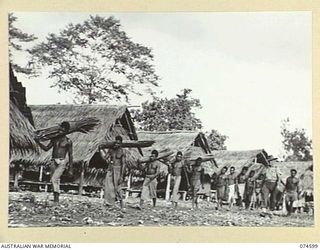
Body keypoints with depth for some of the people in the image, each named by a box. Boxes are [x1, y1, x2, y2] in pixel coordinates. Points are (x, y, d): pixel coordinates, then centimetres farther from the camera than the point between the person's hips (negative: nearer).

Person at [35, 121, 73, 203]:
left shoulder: (68, 141, 0)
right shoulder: (54, 139, 12)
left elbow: (70, 155, 1)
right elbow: (46, 148, 14)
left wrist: (70, 168, -2)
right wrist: (38, 142, 0)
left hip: (62, 162, -5)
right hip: (54, 162, 5)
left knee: (54, 179, -20)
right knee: (56, 181, 8)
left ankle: (56, 196, -14)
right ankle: (56, 199, 13)